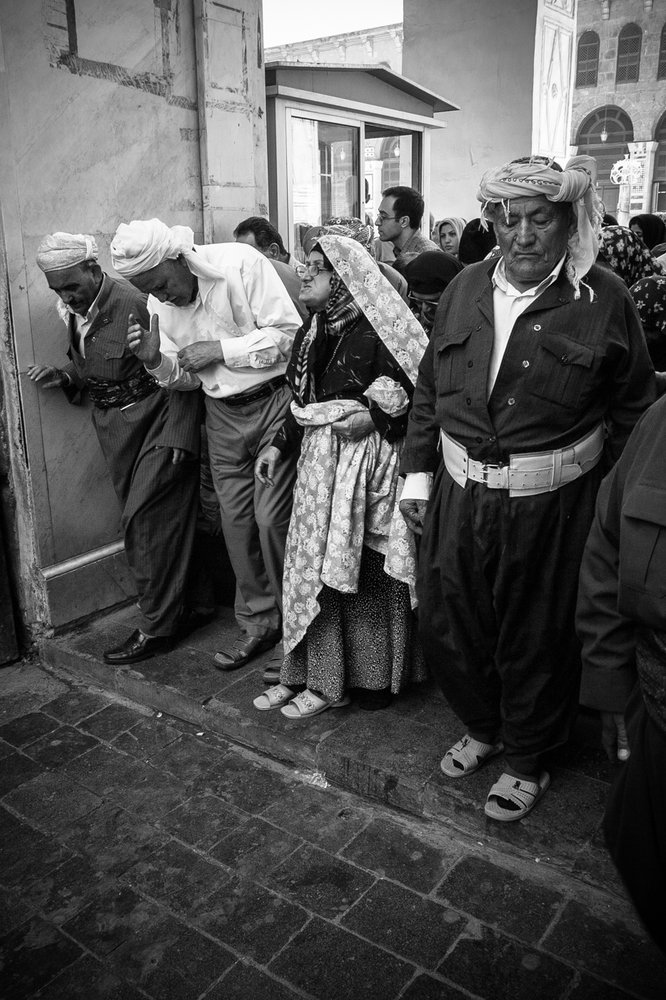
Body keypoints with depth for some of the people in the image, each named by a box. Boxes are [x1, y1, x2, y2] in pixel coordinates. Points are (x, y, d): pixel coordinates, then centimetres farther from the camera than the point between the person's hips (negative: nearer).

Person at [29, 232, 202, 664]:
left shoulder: (137, 303, -18)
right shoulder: (72, 313, 6)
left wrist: (176, 436, -19)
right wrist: (65, 375, -2)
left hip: (157, 422, -7)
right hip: (114, 428, 7)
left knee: (145, 521, -5)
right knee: (143, 520, 11)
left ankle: (157, 628, 8)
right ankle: (173, 608, 25)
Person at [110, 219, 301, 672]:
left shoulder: (240, 262, -15)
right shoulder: (159, 302, 3)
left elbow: (289, 332, -16)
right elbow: (187, 378, 9)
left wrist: (221, 349, -18)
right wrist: (156, 360, -12)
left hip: (274, 401, -6)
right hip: (223, 414, 6)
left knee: (271, 518, -8)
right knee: (236, 520, 8)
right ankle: (258, 622, 24)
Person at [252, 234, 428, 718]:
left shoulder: (376, 330, -12)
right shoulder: (312, 331, 13)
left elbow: (416, 389, -12)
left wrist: (375, 416, -23)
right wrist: (279, 445, 14)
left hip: (368, 459, -7)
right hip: (320, 459, 8)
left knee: (363, 569, 1)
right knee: (315, 564, 10)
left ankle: (372, 676, 19)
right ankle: (311, 673, 23)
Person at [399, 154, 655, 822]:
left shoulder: (604, 300, -6)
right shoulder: (465, 289, 5)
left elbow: (633, 412, -2)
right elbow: (428, 389, 10)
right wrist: (417, 472, 6)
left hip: (551, 508, -4)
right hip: (460, 494, 4)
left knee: (536, 638, 12)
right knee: (447, 624, 15)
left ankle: (526, 758, 37)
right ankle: (483, 726, 43)